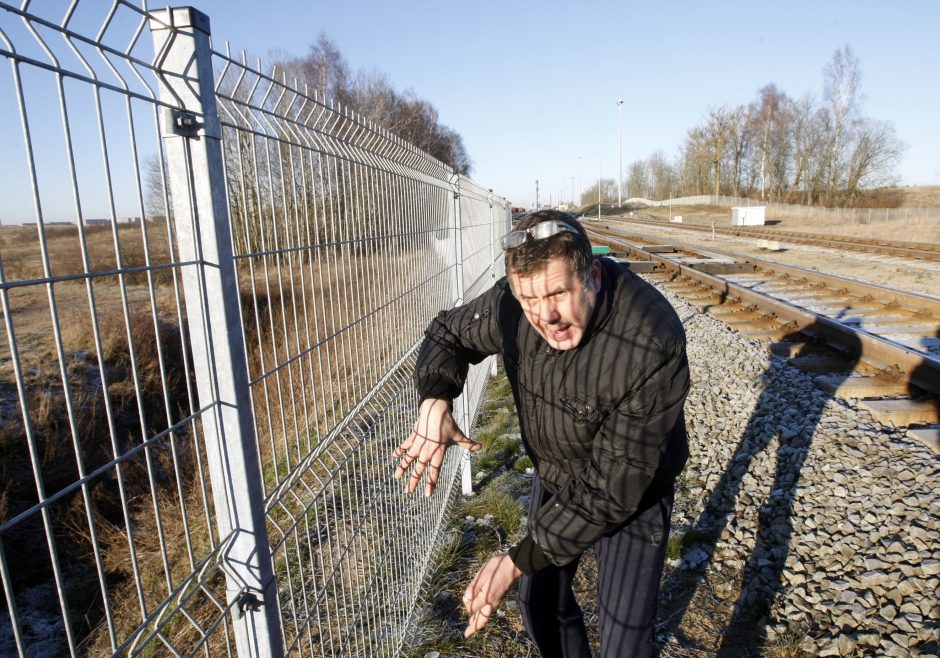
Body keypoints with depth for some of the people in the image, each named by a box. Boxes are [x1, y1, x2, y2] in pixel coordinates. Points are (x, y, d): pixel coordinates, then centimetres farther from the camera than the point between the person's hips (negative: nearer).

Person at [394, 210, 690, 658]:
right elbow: (448, 332, -2)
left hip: (631, 490, -4)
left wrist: (520, 561, -32)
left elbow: (614, 485, -33)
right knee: (539, 602, 21)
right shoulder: (510, 305, -22)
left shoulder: (652, 347, -37)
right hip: (553, 476, 5)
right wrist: (435, 401, -24)